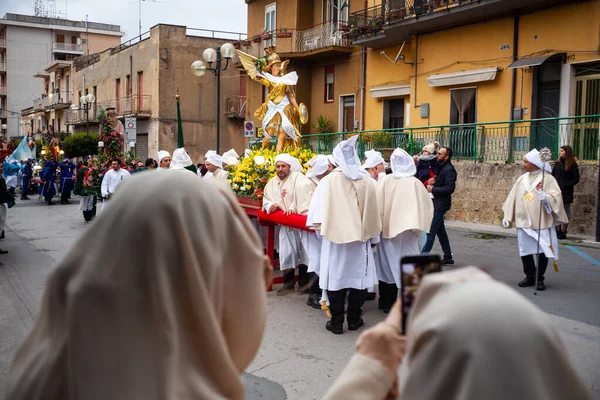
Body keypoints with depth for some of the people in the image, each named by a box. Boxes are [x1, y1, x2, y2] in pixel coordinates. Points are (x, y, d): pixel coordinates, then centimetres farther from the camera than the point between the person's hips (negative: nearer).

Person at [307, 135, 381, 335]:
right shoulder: (367, 181, -1)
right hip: (360, 236, 2)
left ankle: (336, 322, 8)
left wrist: (321, 229, 10)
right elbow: (373, 212, 4)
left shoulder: (328, 181, -9)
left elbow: (319, 210, -6)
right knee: (358, 277, 11)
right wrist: (374, 238, 14)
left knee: (336, 278, 5)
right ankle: (354, 319, 18)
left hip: (335, 235, -2)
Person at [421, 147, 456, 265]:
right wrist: (431, 183, -1)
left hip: (440, 205, -10)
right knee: (440, 231, 14)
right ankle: (448, 257, 22)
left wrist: (433, 189, -19)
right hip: (436, 203, 10)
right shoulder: (441, 167, 14)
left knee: (431, 231, -8)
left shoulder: (449, 170, -15)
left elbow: (450, 188, -23)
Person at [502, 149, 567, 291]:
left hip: (542, 222, -4)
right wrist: (507, 216, 8)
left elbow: (556, 196, -14)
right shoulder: (522, 179, 10)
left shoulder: (547, 178, -5)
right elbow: (513, 197, 11)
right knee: (525, 250, 7)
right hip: (524, 222, 4)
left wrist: (547, 198, -35)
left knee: (543, 250, 0)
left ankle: (539, 278, 13)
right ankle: (529, 277, 21)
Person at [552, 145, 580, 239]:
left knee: (565, 211, 1)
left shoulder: (573, 165, -3)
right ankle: (557, 231, 10)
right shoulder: (557, 163, 11)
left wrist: (564, 186, -12)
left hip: (566, 193, -5)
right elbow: (552, 176, 14)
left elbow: (576, 179, -4)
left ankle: (563, 232, 5)